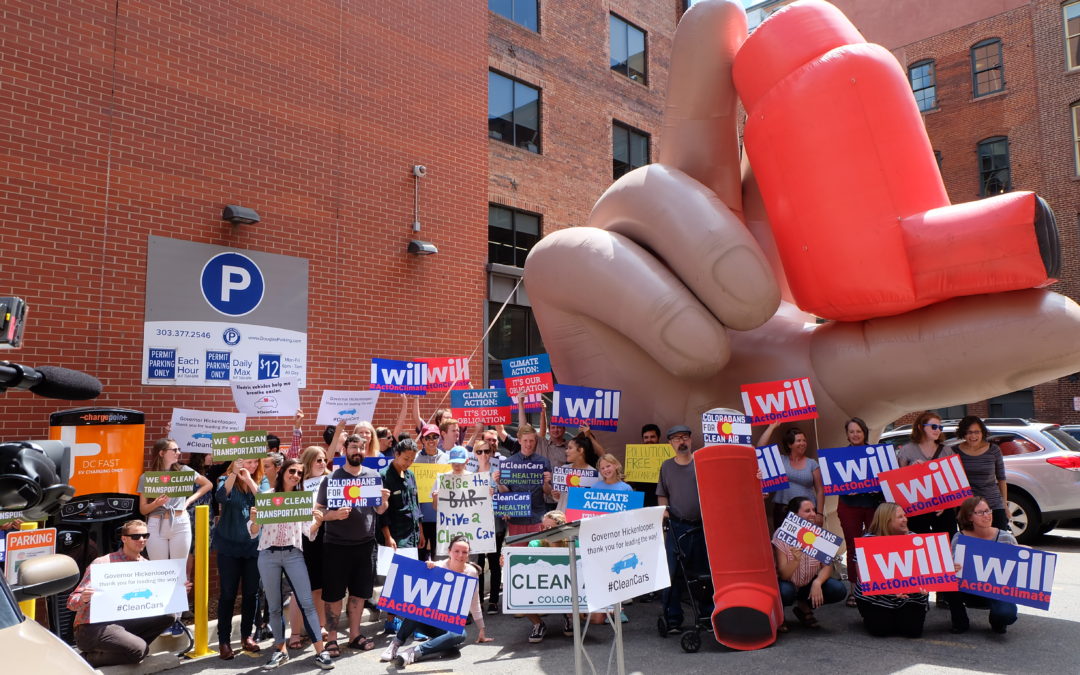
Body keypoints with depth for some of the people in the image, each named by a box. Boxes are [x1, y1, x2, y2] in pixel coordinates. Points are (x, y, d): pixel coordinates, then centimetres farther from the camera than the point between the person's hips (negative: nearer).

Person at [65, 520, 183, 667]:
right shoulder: (102, 564, -13)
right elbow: (71, 602, -16)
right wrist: (83, 599, -39)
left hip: (121, 623, 7)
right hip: (92, 628, -7)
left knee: (167, 616, -8)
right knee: (139, 650, -27)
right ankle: (89, 659, -5)